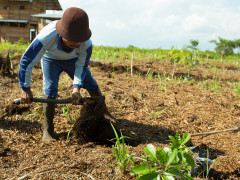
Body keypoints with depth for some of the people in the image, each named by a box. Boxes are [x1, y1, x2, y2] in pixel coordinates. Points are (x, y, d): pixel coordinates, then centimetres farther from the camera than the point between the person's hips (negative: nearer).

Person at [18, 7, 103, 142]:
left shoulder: (86, 43, -36)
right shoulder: (47, 37, -44)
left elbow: (81, 66, -21)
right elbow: (27, 61, -33)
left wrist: (76, 88, -33)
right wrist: (26, 89, -28)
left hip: (73, 60, 2)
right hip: (51, 59, -2)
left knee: (92, 86, -2)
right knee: (50, 91, -17)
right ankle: (48, 130, -3)